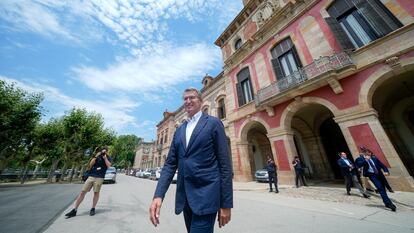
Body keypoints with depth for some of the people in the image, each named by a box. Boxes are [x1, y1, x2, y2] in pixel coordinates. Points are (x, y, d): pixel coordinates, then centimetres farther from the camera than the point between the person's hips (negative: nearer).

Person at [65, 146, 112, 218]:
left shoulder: (108, 158, 3)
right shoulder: (97, 156, 10)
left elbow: (109, 165, -12)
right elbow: (90, 165, 1)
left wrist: (105, 157, -13)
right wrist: (96, 156, -9)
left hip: (99, 178, -3)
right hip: (91, 176, 3)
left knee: (96, 193, 1)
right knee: (82, 192, 2)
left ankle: (93, 209, 16)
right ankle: (74, 210, 14)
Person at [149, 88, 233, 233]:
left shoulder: (213, 123, -5)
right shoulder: (179, 131, 11)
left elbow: (224, 163, -8)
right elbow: (170, 164, 7)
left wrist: (226, 203, -8)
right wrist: (158, 195, -5)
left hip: (206, 195, -5)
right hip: (184, 197, 6)